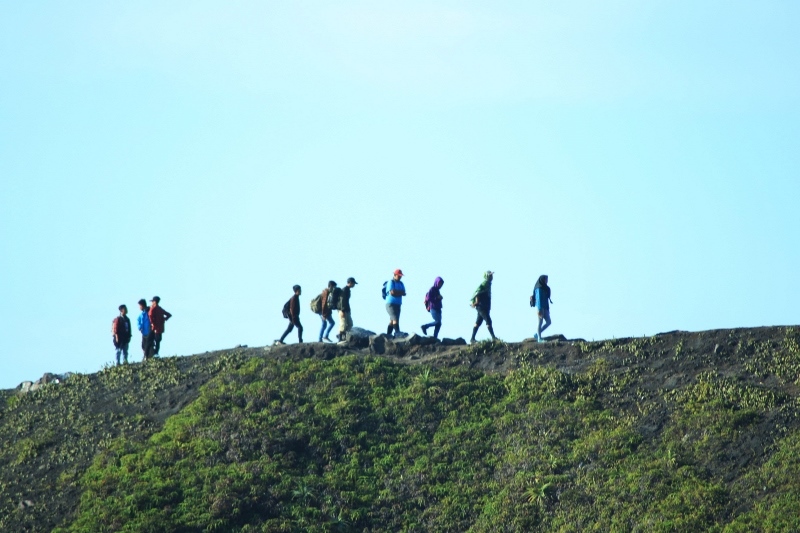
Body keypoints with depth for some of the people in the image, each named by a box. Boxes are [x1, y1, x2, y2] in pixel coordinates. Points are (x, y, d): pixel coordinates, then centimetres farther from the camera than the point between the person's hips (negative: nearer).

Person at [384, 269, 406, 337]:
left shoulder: (401, 283, 15)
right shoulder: (391, 282, -6)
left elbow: (404, 293, 3)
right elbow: (392, 292, -20)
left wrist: (396, 292, -14)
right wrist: (399, 292, -6)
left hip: (398, 305, 8)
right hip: (391, 304, -8)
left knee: (392, 321, 8)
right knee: (395, 319, -19)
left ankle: (387, 336, 11)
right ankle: (397, 333, -27)